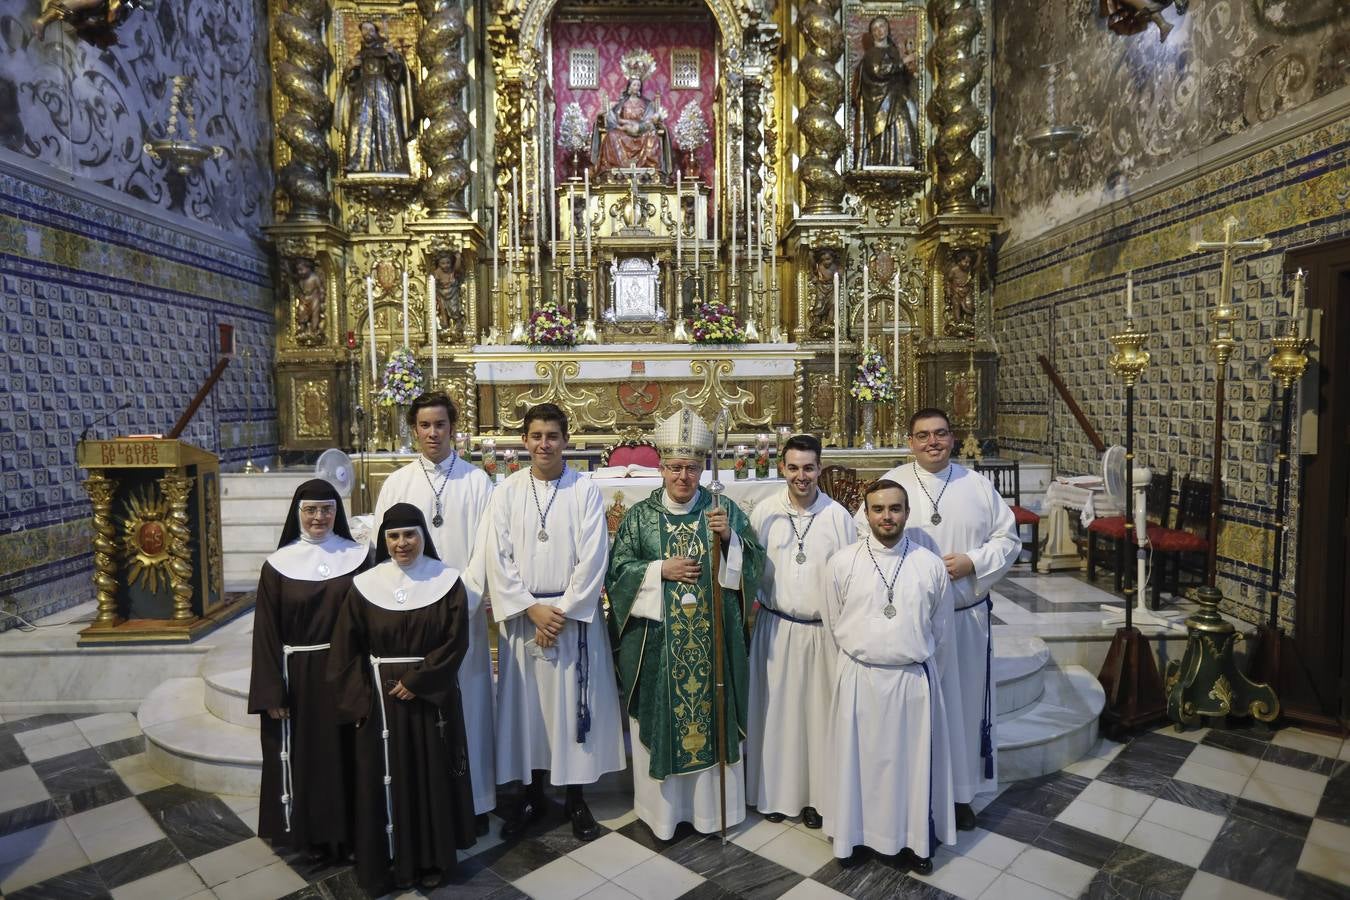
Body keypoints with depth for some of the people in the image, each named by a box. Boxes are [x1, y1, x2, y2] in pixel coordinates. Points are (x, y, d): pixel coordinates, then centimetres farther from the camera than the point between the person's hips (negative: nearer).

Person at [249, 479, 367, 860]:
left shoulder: (357, 557, -3)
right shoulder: (278, 565, -3)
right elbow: (266, 633, -2)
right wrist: (272, 692, -6)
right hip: (297, 677, 0)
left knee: (345, 755, 10)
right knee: (303, 757, 11)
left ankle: (349, 832, 28)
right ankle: (310, 836, 30)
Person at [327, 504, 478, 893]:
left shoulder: (448, 581, -6)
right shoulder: (365, 585, -2)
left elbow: (456, 642, -9)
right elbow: (346, 649, -1)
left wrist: (416, 681, -16)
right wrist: (359, 700, -8)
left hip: (432, 699, -1)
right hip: (380, 702, 1)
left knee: (432, 778, 10)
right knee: (386, 781, 9)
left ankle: (433, 860, 27)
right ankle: (390, 863, 27)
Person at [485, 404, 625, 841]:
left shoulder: (586, 490, -4)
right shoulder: (507, 492, 1)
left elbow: (592, 560, -8)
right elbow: (498, 559, -2)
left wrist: (564, 613, -12)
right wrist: (532, 609, -10)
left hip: (575, 614, -1)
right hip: (522, 614, 2)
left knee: (573, 704, 6)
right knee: (525, 704, 9)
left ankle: (575, 796, 23)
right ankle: (532, 793, 27)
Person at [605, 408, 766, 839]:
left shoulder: (724, 509, 1)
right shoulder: (640, 515, 0)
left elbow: (753, 564, 1)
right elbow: (618, 570, 0)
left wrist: (730, 537, -17)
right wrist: (661, 570, -13)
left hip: (712, 637, 1)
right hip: (656, 639, 0)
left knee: (713, 714, 9)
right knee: (660, 719, 8)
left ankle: (711, 804, 28)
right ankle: (662, 806, 27)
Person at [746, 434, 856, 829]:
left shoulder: (838, 516, -6)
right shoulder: (764, 513, -4)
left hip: (823, 631, -1)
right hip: (775, 628, 1)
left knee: (819, 711, 9)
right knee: (775, 710, 11)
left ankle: (816, 795, 27)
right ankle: (775, 791, 29)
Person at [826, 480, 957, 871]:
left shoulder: (931, 564, -3)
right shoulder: (842, 563, -5)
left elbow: (940, 628, 10)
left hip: (914, 679, 1)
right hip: (859, 678, 0)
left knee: (914, 761, 13)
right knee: (861, 759, 12)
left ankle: (915, 840, 31)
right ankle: (857, 834, 31)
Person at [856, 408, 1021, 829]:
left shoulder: (978, 485, 3)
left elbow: (1007, 539, 5)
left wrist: (972, 562, -12)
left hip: (967, 616, 2)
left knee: (964, 702, 13)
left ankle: (960, 793, 31)